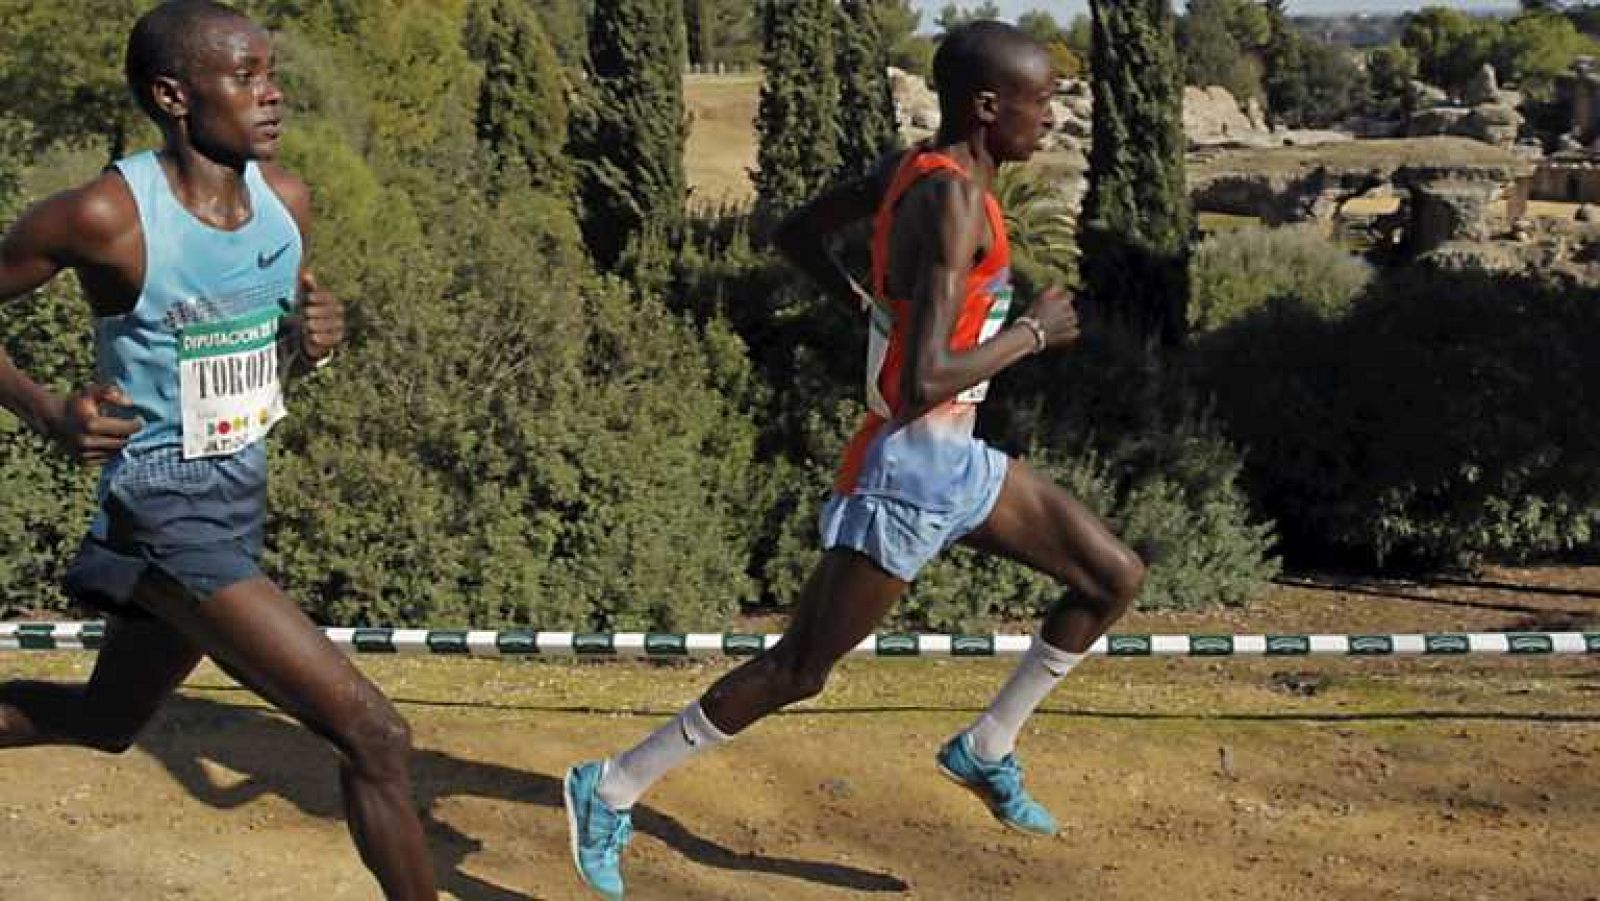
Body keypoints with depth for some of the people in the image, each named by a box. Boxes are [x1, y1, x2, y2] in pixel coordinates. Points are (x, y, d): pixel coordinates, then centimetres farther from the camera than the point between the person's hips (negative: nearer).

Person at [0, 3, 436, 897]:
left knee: (105, 720, 27)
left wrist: (319, 335, -7)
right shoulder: (106, 217, -20)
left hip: (243, 497, 8)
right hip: (170, 514, -8)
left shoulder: (287, 200, -1)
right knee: (374, 734, -14)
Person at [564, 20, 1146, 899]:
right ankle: (610, 790, 15)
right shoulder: (952, 203, -23)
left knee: (1115, 577, 11)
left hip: (952, 458, 9)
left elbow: (795, 232, 19)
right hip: (907, 470, -9)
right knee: (800, 669, 2)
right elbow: (923, 381, -31)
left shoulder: (915, 167, 5)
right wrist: (1032, 332, -16)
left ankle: (985, 749, 22)